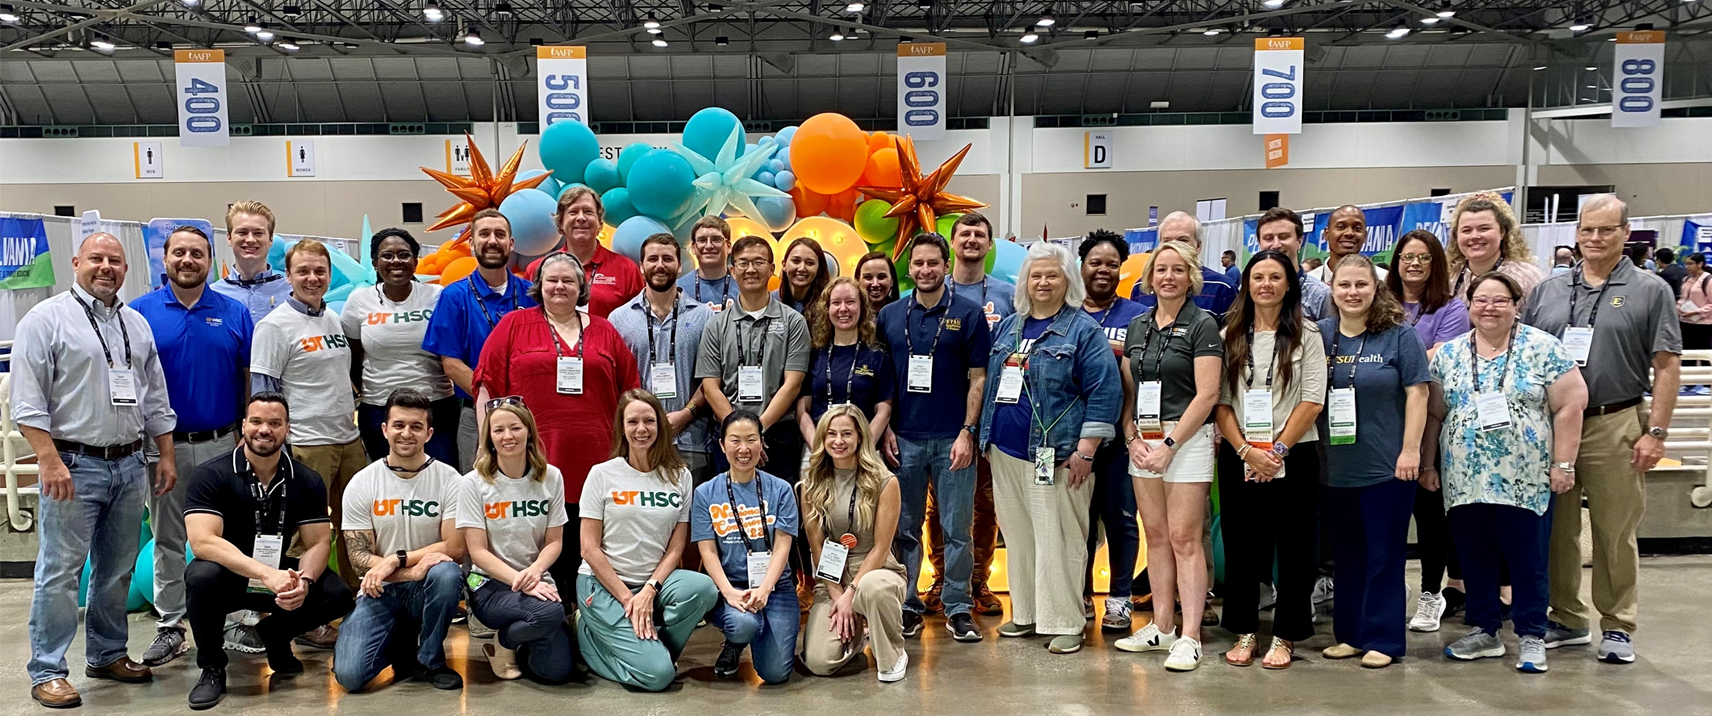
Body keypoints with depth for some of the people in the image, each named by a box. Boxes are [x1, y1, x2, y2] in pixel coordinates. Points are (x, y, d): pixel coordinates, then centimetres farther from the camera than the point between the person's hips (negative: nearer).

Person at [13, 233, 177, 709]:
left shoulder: (137, 325, 14)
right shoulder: (47, 319, -4)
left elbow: (156, 399, 17)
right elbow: (27, 401, -10)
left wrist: (166, 456, 12)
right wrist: (49, 461, -17)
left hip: (129, 465, 6)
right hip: (73, 466, -6)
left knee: (117, 570, 14)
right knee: (60, 572, -2)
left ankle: (107, 655, 27)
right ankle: (47, 673, 7)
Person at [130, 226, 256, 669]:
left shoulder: (233, 313, 3)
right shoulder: (140, 313, 1)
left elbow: (250, 378, 5)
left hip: (222, 444, 0)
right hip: (165, 445, 0)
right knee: (167, 540, 9)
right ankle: (170, 627, 18)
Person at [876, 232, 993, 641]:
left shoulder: (968, 314, 1)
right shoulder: (890, 316, 8)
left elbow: (978, 378, -1)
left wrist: (967, 433, -8)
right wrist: (886, 430, 2)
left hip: (952, 439, -2)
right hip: (904, 439, 2)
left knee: (957, 529, 3)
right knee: (904, 528, 7)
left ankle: (958, 608, 13)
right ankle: (907, 607, 17)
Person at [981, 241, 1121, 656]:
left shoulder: (1082, 330, -5)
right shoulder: (1009, 326, 15)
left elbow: (1105, 391, -11)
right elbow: (991, 383, 22)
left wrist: (1085, 450, -14)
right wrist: (985, 436, 17)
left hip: (1054, 455, -6)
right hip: (1006, 452, 6)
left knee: (1058, 540, -4)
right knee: (1017, 536, 12)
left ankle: (1065, 623, 5)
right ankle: (1026, 613, 24)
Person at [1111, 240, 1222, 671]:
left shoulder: (1202, 325, -5)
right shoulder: (1138, 327, 13)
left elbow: (1206, 395, -11)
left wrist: (1169, 444, -14)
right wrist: (1132, 438, -1)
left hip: (1187, 438, -6)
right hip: (1143, 441, 6)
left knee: (1184, 539, -7)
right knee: (1156, 537, 10)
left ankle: (1189, 637, -3)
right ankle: (1162, 628, 18)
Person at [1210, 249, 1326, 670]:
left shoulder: (1306, 335, 2)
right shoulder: (1230, 335, 8)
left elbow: (1312, 401, -5)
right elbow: (1221, 401, 2)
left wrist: (1277, 450, -12)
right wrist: (1245, 451, -9)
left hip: (1293, 457, -2)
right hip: (1238, 457, 2)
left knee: (1292, 545, 3)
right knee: (1240, 544, 6)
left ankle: (1285, 636, 13)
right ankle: (1245, 632, 18)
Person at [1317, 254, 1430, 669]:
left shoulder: (1399, 336, -3)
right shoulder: (1319, 336, 6)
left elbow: (1417, 393, -6)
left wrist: (1410, 450, -12)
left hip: (1386, 467, -4)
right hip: (1334, 470, 4)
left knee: (1383, 557, 2)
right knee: (1346, 556, 13)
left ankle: (1382, 640, 11)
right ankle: (1350, 634, 24)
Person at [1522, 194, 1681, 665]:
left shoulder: (1650, 290, 2)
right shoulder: (1547, 291, 10)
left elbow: (1667, 366, -2)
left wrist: (1656, 432, -8)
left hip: (1616, 427, -3)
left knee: (1615, 533, 3)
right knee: (1556, 529, 9)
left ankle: (1617, 627, 16)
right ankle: (1566, 620, 21)